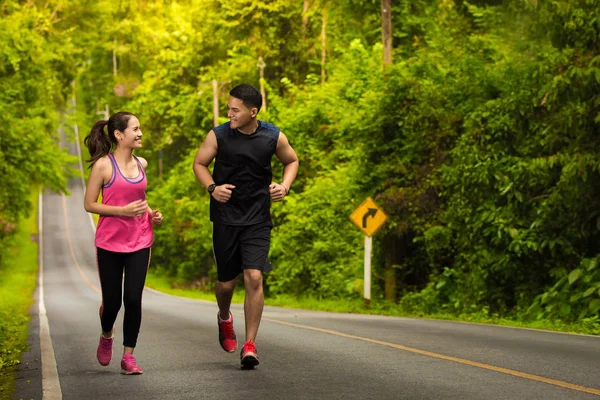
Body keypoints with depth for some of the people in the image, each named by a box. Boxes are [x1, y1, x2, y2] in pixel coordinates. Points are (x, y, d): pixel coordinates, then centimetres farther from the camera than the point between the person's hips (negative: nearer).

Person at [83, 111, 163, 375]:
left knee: (133, 299, -4)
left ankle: (129, 356, 6)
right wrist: (123, 211, -18)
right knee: (112, 301, 5)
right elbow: (89, 204, -8)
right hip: (110, 243, -3)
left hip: (139, 242, 3)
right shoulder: (103, 165, -9)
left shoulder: (141, 164, 7)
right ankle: (106, 336, 37)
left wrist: (151, 214, 4)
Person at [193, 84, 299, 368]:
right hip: (225, 218, 0)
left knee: (254, 277, -14)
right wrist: (212, 188, -11)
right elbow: (199, 163, 7)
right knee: (226, 282, 7)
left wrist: (284, 186, -3)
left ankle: (249, 345, -5)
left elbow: (291, 161, 14)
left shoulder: (274, 138, -5)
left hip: (258, 219, 0)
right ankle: (224, 318, 43)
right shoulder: (218, 136, -8)